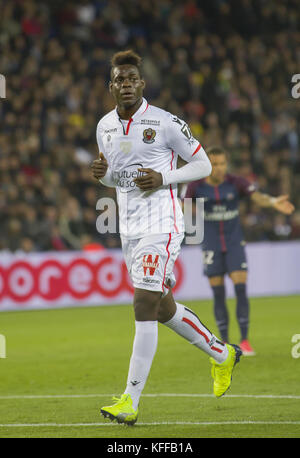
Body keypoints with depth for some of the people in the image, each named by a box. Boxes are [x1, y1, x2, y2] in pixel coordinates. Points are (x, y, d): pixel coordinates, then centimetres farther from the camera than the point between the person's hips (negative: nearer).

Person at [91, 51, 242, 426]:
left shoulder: (165, 123, -9)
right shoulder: (105, 127, 9)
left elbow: (203, 165, -2)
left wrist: (162, 178, -16)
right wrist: (101, 173, -2)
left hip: (161, 225, -7)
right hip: (129, 228, 7)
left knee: (144, 306, -15)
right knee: (164, 309, 15)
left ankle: (130, 402, -15)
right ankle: (221, 354, 39)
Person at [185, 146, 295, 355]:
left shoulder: (236, 183, -8)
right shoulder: (196, 186, -6)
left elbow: (258, 197, -23)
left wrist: (273, 202, -43)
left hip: (235, 243, 0)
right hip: (211, 245, 0)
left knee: (241, 289, -12)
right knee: (218, 295, 0)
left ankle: (245, 341, -5)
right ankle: (225, 343, 10)